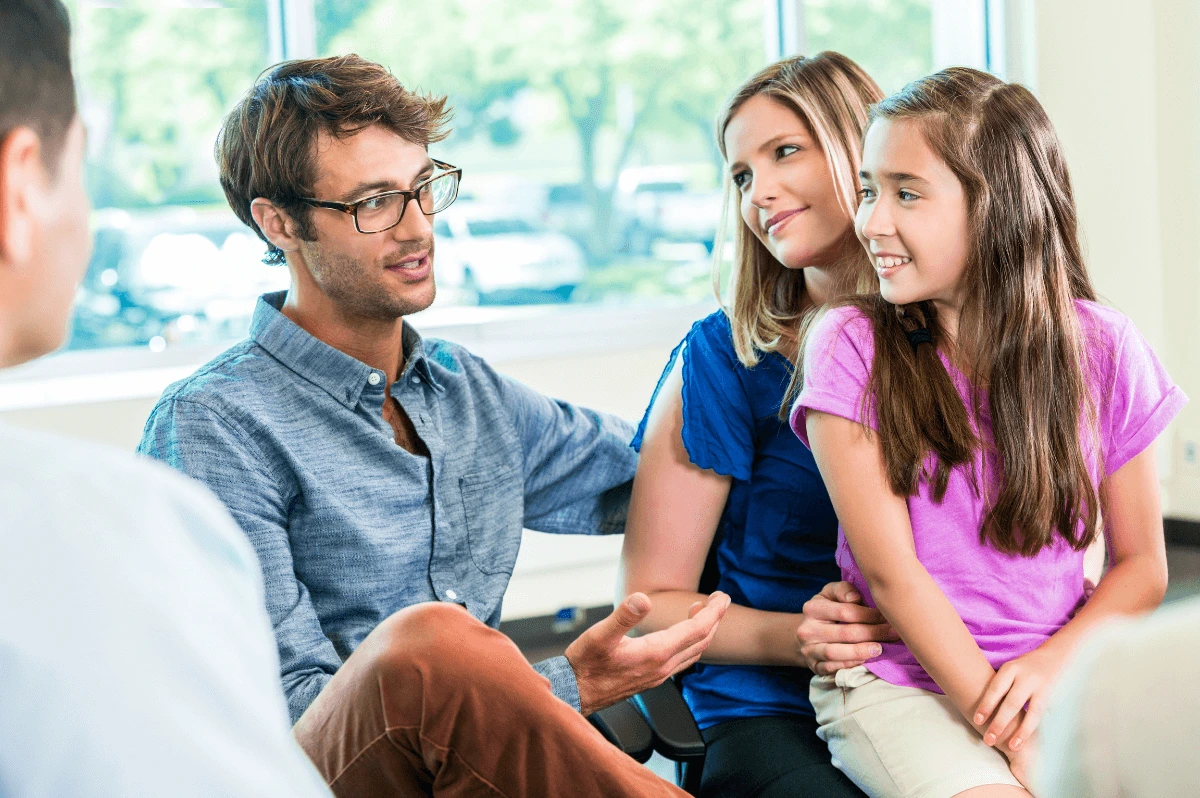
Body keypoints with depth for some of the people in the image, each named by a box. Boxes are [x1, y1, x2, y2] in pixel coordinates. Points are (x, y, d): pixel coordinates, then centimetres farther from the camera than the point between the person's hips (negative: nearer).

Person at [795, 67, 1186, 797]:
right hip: (899, 677, -3)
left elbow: (1142, 564, 7)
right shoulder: (851, 346, -6)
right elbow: (891, 571, -10)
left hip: (1055, 676, 3)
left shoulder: (1103, 350, 1)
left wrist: (1052, 663, -12)